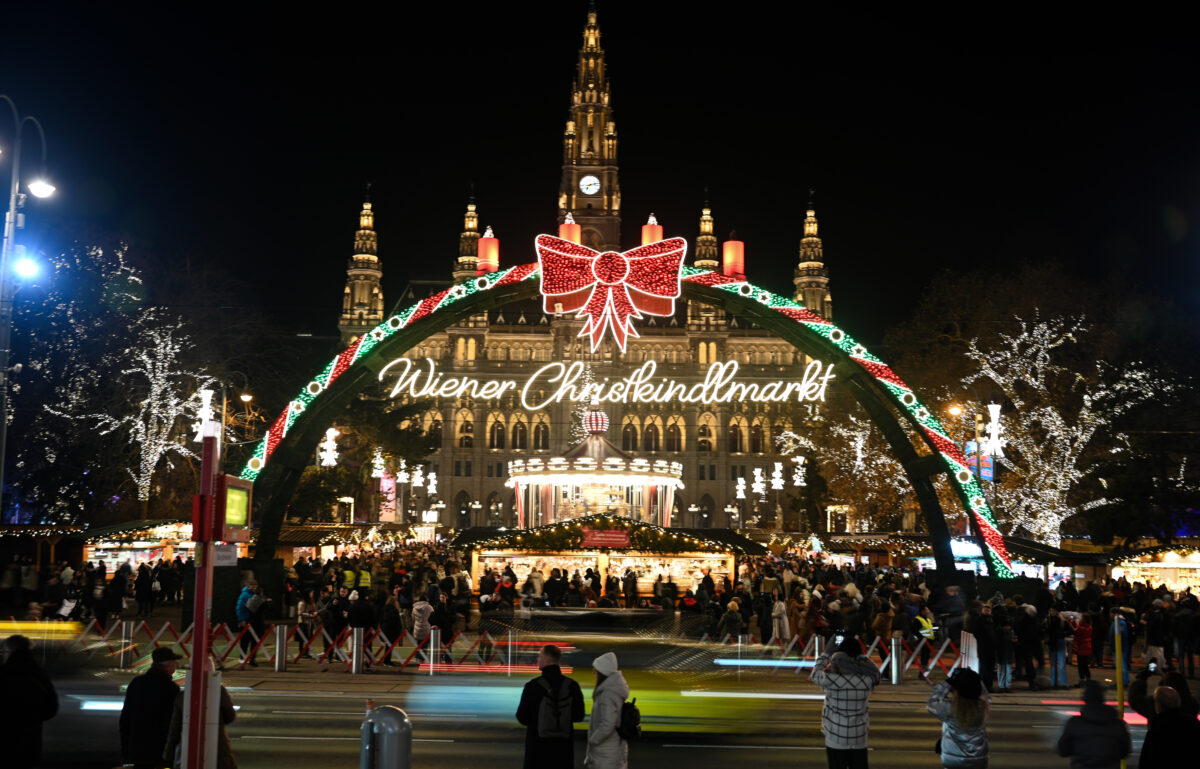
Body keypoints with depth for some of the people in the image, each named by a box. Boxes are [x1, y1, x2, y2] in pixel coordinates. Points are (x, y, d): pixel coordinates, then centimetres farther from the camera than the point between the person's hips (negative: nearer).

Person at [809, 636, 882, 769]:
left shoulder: (832, 675, -15)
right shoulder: (867, 676, -7)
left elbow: (815, 675, 7)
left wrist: (824, 657, 26)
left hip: (836, 736, -3)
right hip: (859, 736, 3)